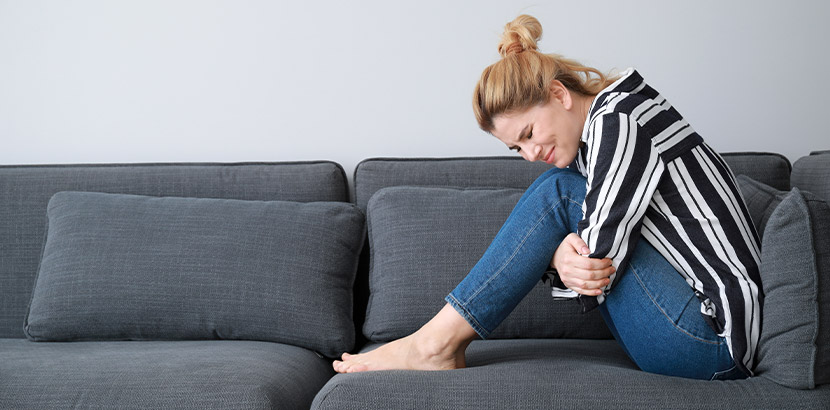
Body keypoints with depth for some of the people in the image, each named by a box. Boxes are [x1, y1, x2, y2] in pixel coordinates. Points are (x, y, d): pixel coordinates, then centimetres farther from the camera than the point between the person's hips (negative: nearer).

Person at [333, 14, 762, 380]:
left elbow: (597, 256, -20)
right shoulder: (594, 133, 15)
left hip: (710, 339, -9)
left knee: (559, 190, -12)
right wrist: (563, 262, -13)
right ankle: (444, 341, 3)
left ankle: (437, 340, -9)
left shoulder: (617, 119, -14)